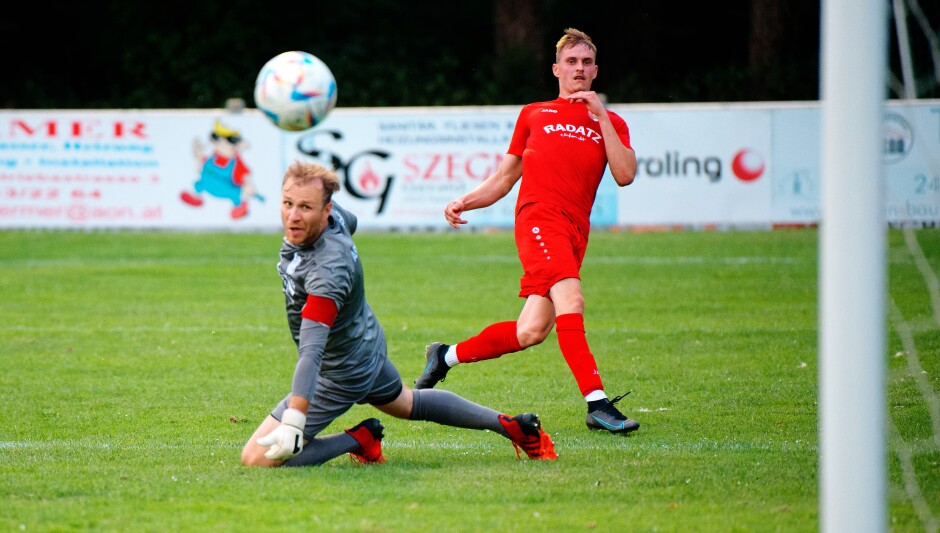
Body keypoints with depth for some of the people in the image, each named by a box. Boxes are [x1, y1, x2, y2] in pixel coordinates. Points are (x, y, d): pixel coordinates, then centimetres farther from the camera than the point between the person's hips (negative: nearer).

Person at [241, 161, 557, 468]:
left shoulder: (328, 268, -40)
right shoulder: (333, 216, -14)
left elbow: (312, 350, -50)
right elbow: (350, 221, 14)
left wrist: (292, 423, -57)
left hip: (340, 373, -9)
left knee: (257, 458, -10)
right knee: (408, 404, 38)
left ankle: (360, 439, 4)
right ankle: (511, 426, 49)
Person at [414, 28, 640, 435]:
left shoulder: (610, 123, 20)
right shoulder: (533, 115, 19)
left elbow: (625, 175, 2)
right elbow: (505, 177, 23)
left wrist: (601, 117, 0)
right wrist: (465, 202, 8)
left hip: (574, 230, 3)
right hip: (539, 215, -3)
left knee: (531, 331, -2)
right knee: (570, 302, -25)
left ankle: (446, 357, 20)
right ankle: (597, 404, -30)